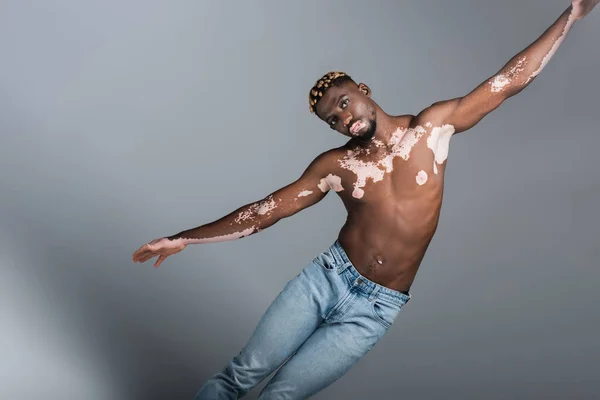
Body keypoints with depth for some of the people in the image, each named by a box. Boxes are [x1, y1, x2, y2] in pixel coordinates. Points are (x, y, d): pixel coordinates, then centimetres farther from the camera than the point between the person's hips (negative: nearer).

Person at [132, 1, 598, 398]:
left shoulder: (432, 127, -1)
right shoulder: (334, 165, -1)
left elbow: (509, 81, 1)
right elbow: (264, 211, -1)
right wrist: (186, 238, -4)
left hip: (374, 308, -1)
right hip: (325, 278, 1)